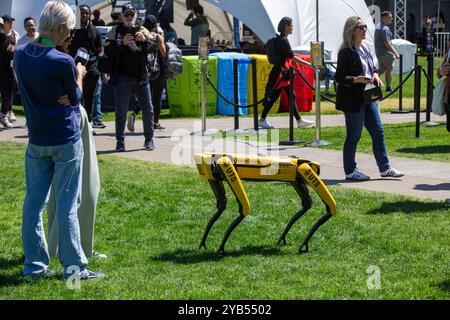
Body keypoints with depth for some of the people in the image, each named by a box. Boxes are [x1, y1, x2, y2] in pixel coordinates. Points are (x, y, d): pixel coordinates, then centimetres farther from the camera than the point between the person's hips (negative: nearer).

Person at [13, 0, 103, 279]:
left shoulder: (20, 54, 0)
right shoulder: (63, 62, -19)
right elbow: (75, 99, -3)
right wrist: (79, 76, 12)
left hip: (36, 141, 5)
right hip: (66, 141, -5)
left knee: (34, 203, 9)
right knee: (67, 206, 0)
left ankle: (35, 264, 14)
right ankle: (74, 267, 4)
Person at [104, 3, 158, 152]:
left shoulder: (142, 30, 10)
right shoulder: (115, 31, 2)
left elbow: (152, 47, 1)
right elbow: (108, 51, -6)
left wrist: (144, 40, -18)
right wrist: (122, 43, -20)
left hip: (142, 76, 3)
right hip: (122, 77, -2)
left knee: (148, 108, 5)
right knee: (121, 110, 1)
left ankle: (149, 139, 17)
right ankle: (120, 141, 10)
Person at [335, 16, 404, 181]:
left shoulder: (365, 49, 12)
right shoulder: (346, 52, -14)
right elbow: (339, 77, -15)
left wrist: (375, 75, 3)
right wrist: (357, 79, -27)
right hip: (353, 99, -8)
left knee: (378, 132, 8)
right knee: (354, 135, 0)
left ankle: (384, 168, 15)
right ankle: (350, 171, 11)